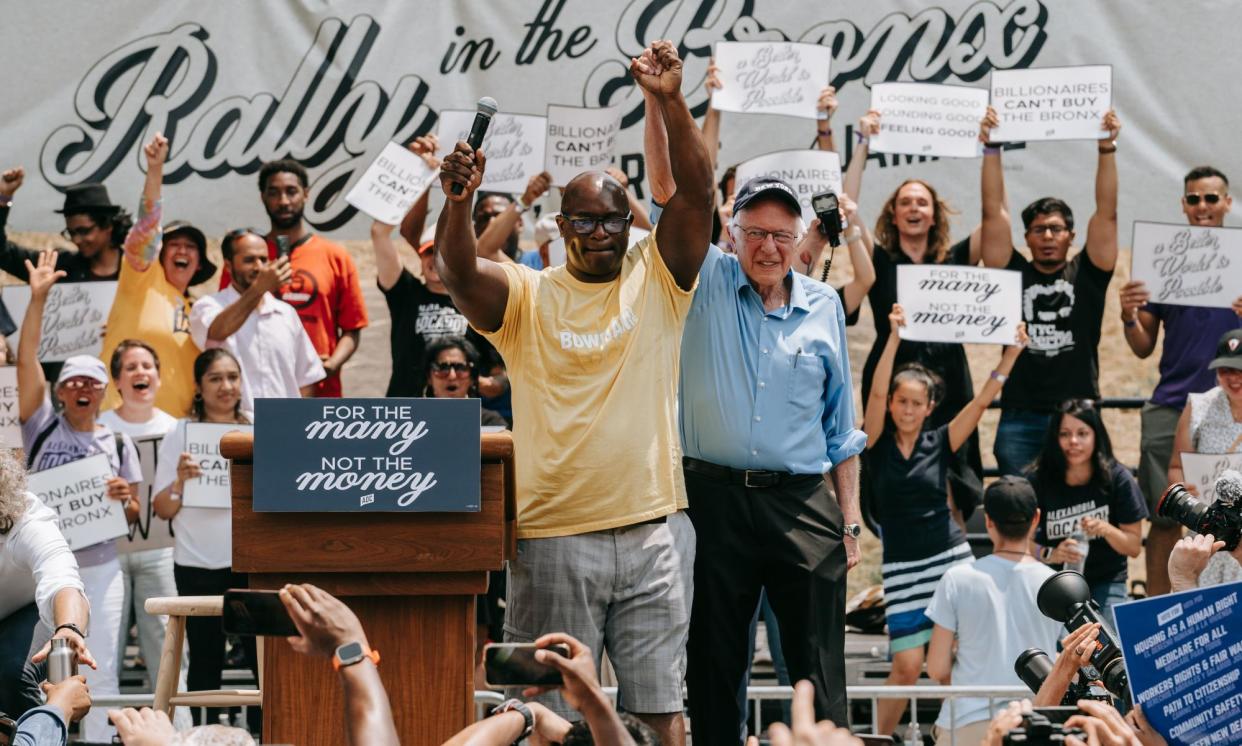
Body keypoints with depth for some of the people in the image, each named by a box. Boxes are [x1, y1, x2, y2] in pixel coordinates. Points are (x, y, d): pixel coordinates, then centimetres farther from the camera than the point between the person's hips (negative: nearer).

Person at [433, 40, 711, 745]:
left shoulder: (657, 278, 7)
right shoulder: (525, 295, 4)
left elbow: (698, 192, -6)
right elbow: (457, 271, -15)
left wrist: (671, 102, -19)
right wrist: (459, 203, -35)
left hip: (654, 525, 1)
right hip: (554, 535, -1)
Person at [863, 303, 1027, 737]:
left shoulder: (940, 444, 5)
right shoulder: (879, 444, 0)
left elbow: (982, 400, -1)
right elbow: (877, 391, -14)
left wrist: (1011, 354, -11)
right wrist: (894, 336, -24)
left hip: (951, 559, 2)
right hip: (903, 566, -2)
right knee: (907, 666, -7)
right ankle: (879, 738, 7)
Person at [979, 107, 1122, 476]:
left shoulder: (1086, 274, 9)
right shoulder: (1014, 273, 8)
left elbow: (1106, 214, 1)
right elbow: (994, 212, 3)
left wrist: (1107, 148, -8)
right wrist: (991, 148, -5)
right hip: (1020, 419, 0)